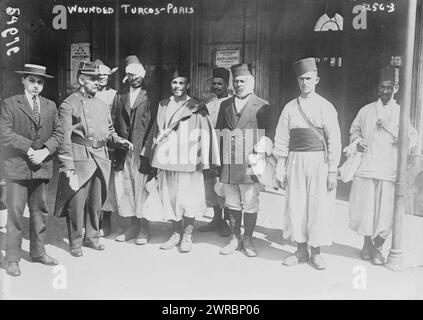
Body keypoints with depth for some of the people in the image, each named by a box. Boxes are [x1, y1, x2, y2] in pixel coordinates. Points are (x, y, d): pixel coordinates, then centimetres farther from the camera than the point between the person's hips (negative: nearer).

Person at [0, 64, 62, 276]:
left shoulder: (50, 106, 13)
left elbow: (58, 133, 9)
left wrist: (45, 150, -8)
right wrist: (30, 149, -16)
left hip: (42, 167, 4)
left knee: (40, 211, 12)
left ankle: (38, 252, 26)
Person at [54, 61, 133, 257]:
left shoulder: (101, 105, 15)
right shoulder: (69, 105, -5)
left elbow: (109, 130, 24)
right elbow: (64, 138, -10)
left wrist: (119, 141, 4)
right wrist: (68, 166, -16)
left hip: (100, 159, 6)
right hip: (79, 159, -6)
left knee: (96, 202, 13)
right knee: (76, 202, 0)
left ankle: (91, 237, 29)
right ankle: (75, 242, 15)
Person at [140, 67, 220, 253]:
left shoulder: (196, 108, -1)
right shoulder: (163, 106, 11)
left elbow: (205, 135, -4)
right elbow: (156, 132, 15)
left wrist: (205, 161, -9)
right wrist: (152, 161, 13)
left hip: (188, 161, -4)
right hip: (166, 161, 4)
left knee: (188, 200, 0)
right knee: (170, 198, 8)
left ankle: (187, 236, 14)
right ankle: (176, 234, 22)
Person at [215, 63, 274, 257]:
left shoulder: (262, 106, 5)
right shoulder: (225, 105, 16)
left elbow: (269, 134, 3)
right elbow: (218, 132, 15)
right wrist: (218, 161, 7)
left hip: (250, 163, -3)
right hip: (227, 163, 4)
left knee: (250, 204, 1)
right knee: (232, 203, 10)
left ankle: (248, 240, 16)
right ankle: (235, 239, 22)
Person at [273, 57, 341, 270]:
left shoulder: (325, 107, 0)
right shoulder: (290, 107, 8)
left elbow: (334, 141, -2)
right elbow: (282, 140, 8)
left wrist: (332, 171, -7)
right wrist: (280, 168, 4)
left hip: (319, 161, -2)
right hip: (296, 162, 3)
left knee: (319, 206, 1)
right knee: (295, 206, 4)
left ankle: (316, 252, 16)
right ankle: (301, 250, 19)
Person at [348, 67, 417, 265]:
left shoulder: (401, 113, 9)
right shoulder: (366, 110, 12)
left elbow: (411, 139, 3)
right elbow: (354, 129, 23)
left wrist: (392, 129, -10)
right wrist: (357, 141, 2)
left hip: (389, 169, -1)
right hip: (366, 165, 1)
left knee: (385, 210, -2)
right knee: (364, 206, 2)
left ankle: (378, 247, 18)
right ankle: (367, 243, 23)